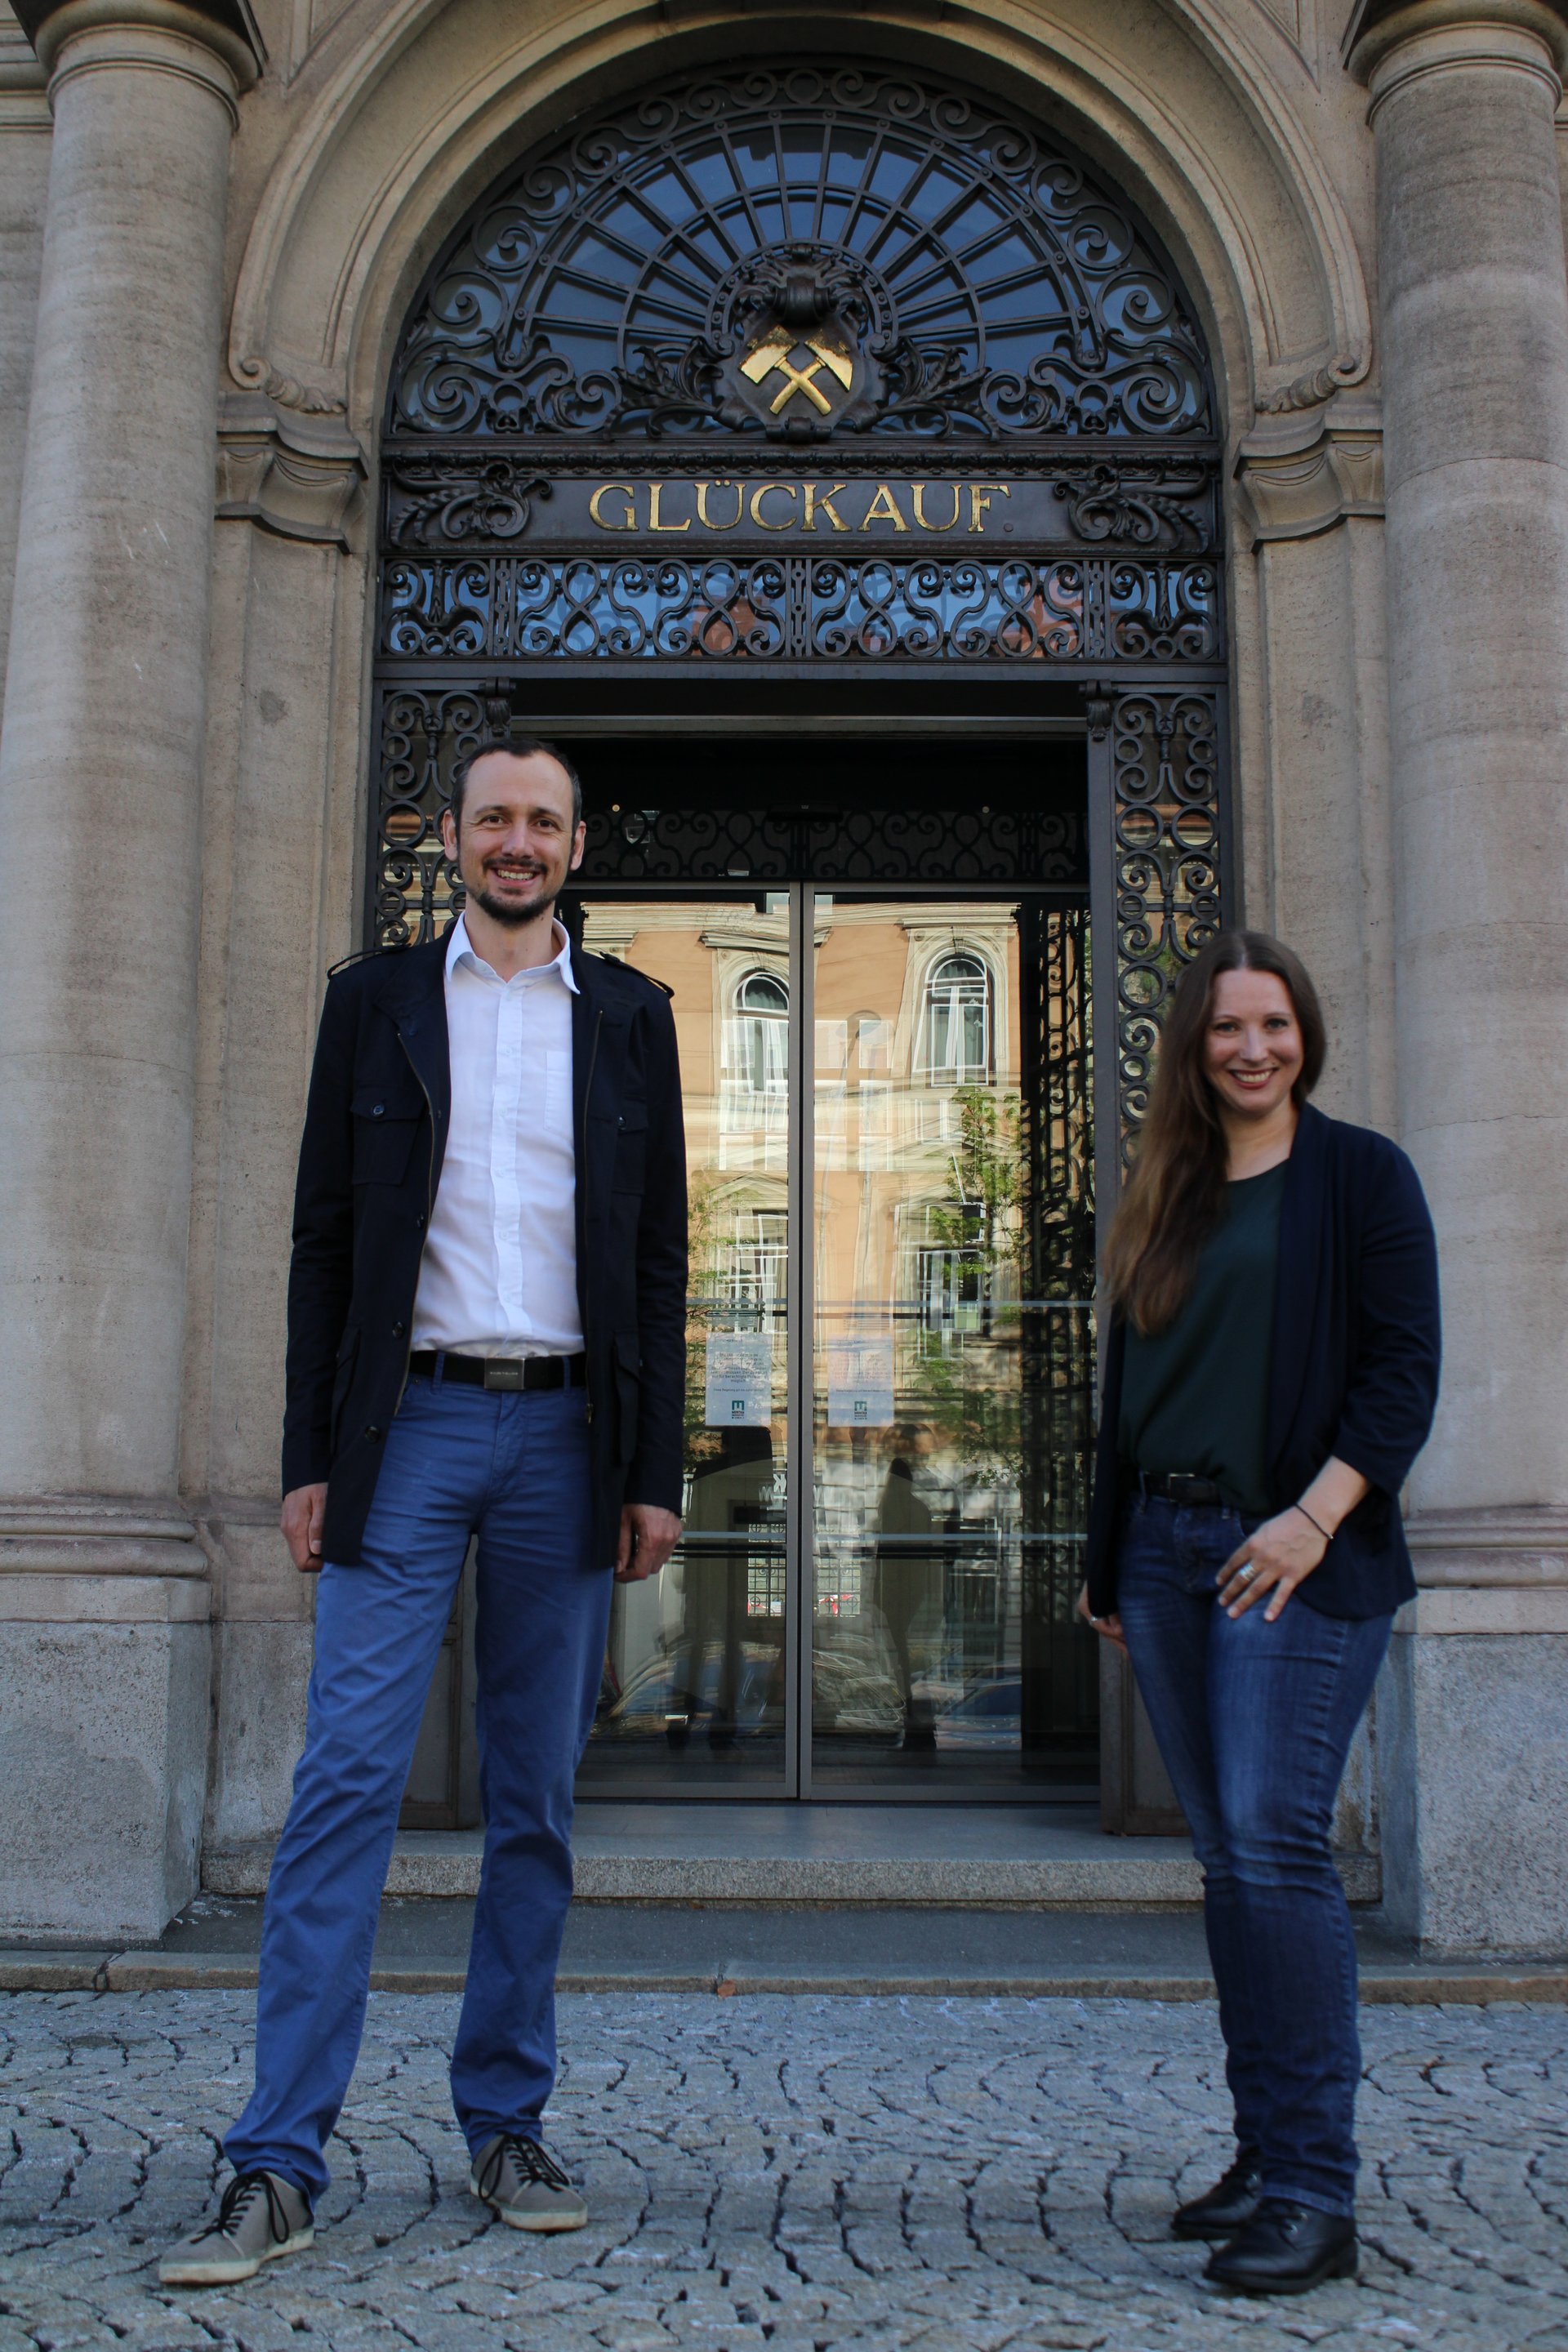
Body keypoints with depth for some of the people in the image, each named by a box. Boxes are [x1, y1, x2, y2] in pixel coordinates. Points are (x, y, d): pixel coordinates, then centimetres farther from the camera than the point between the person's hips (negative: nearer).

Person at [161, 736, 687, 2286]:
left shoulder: (628, 1016, 11)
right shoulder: (375, 1001, 9)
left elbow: (659, 1257, 8)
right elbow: (323, 1241, 6)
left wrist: (654, 1469, 2)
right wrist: (310, 1457, -2)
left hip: (565, 1431, 1)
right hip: (408, 1424, -1)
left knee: (536, 1799, 7)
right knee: (346, 1780, -7)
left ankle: (505, 2126, 19)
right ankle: (276, 2169, -3)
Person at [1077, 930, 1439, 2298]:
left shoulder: (1360, 1174, 1)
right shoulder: (1166, 1201, 16)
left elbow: (1404, 1370, -6)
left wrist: (1316, 1514, -18)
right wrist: (1107, 1564, 17)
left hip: (1297, 1559, -6)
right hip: (1167, 1551, 6)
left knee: (1275, 1844, -12)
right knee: (1228, 1857, 8)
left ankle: (1317, 2196, -6)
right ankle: (1267, 2153, 18)